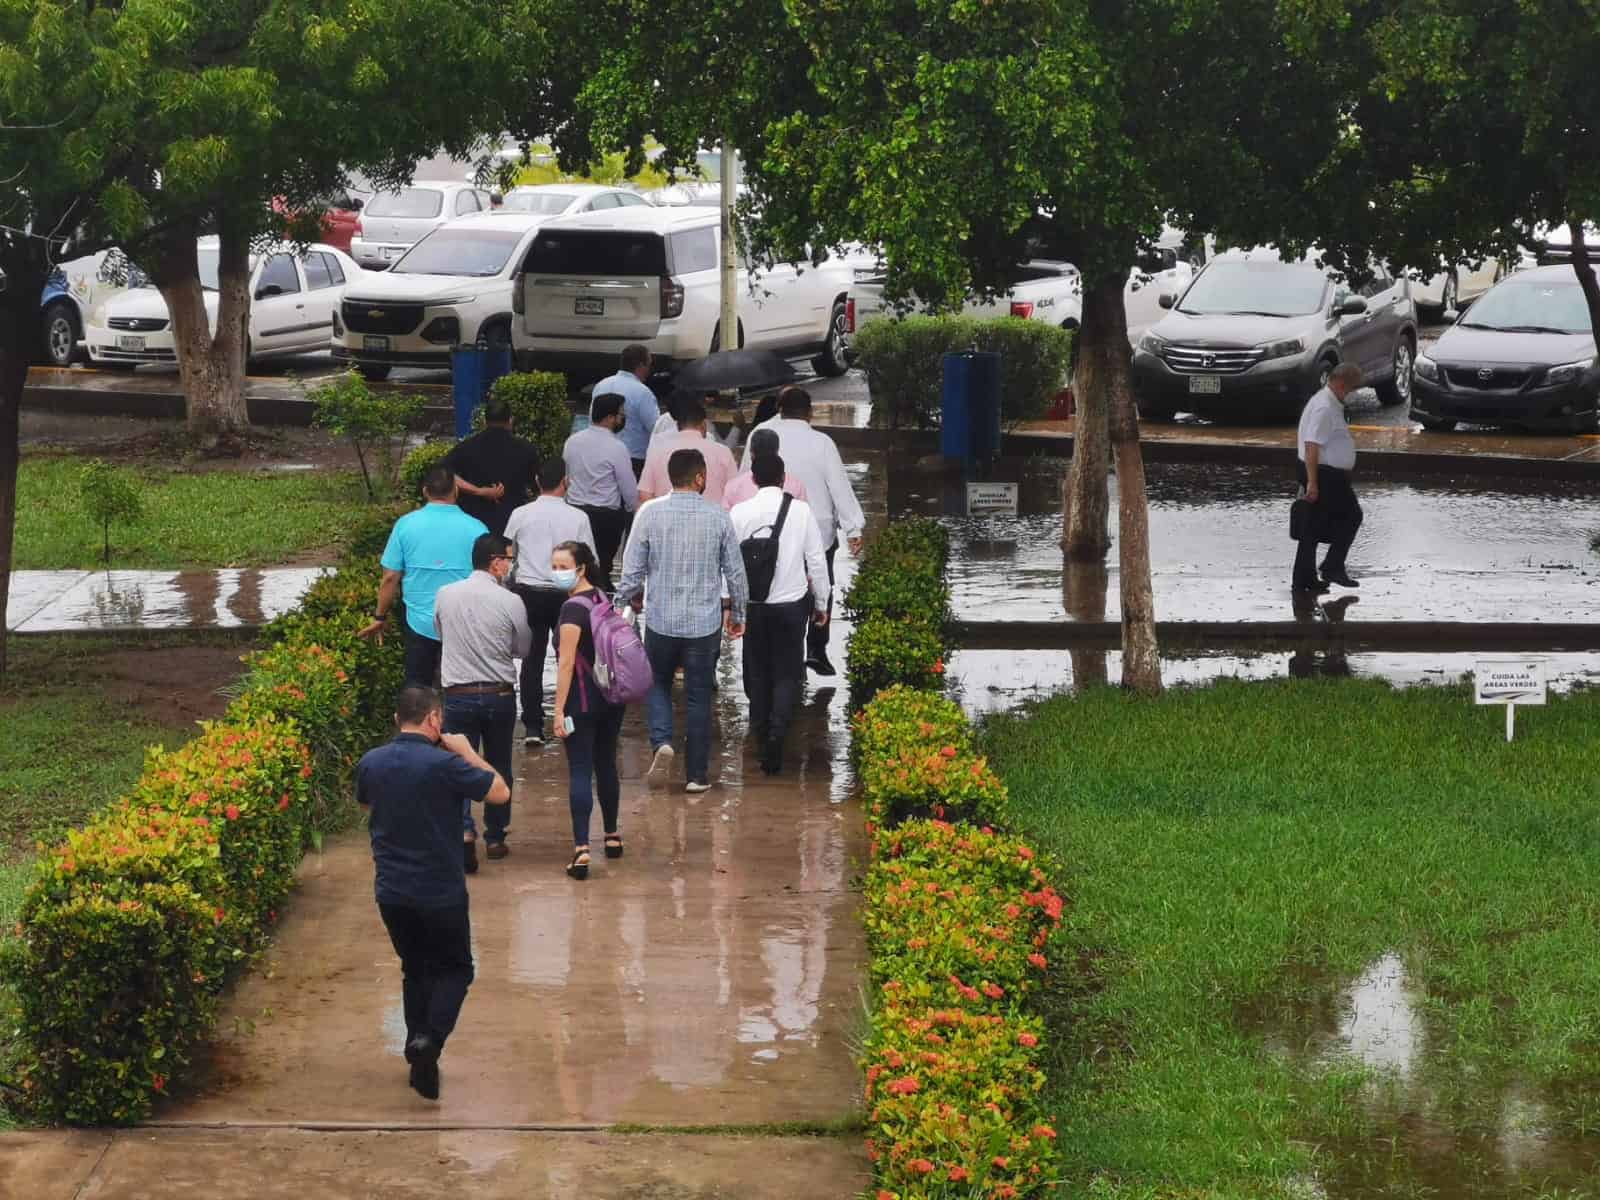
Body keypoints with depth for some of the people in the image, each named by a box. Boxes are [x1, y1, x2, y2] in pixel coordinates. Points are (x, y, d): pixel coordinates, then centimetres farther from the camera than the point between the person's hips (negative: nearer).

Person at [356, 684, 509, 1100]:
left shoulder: (371, 764, -3)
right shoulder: (444, 765, -20)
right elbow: (500, 792, -10)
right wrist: (467, 754, -1)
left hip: (391, 891, 5)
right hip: (441, 893, -5)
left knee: (415, 970, 21)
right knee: (455, 969, 13)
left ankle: (421, 1061, 22)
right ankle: (429, 1039, -11)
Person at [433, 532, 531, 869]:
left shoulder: (444, 596, -4)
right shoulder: (510, 602, -10)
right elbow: (522, 649, 4)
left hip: (458, 694, 0)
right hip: (500, 695, 0)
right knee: (499, 766, 16)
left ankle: (463, 831, -17)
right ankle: (495, 837, 23)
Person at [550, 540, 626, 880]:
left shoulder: (573, 608, -17)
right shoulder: (604, 599, 7)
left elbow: (566, 662, -19)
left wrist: (559, 709, -18)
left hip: (583, 700, -8)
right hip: (612, 696, 8)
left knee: (580, 772, -6)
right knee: (606, 765, 19)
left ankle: (581, 851, -13)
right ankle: (612, 837, 30)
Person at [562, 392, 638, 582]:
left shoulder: (572, 441, 2)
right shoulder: (616, 447, -15)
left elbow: (566, 478, 12)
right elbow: (629, 488, -8)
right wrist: (634, 509, 11)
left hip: (574, 510, 5)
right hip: (606, 516, -5)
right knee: (602, 566, 2)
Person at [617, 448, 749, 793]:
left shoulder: (650, 514, -8)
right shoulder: (718, 518, -6)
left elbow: (632, 568, -5)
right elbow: (735, 572, 1)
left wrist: (627, 601, 14)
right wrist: (736, 613, 16)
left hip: (661, 620, 0)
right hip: (705, 623, 0)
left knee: (658, 684, 21)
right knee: (699, 696, 10)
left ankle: (661, 741, -3)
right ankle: (697, 774, 13)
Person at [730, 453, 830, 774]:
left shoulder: (740, 513, -7)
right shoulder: (801, 510, -8)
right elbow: (817, 560, -3)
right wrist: (821, 603, 9)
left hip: (752, 604, 1)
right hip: (792, 603, -1)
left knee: (757, 673, 16)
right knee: (787, 674, 6)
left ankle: (761, 738, 25)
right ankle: (776, 733, -15)